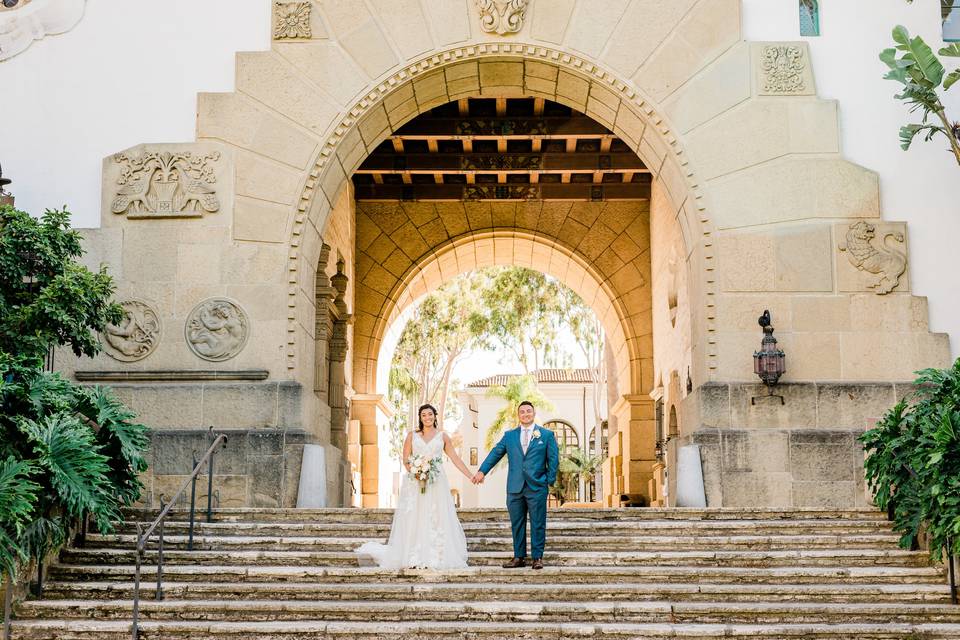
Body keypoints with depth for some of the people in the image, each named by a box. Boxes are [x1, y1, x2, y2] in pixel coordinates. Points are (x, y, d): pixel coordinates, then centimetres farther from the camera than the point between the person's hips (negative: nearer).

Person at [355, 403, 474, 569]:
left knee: (436, 520, -4)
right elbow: (405, 460, 6)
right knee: (414, 519, -4)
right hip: (414, 483, 0)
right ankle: (413, 559, -3)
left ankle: (435, 558, -2)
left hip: (436, 484, 0)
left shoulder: (442, 436, 10)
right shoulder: (412, 436, 10)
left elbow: (456, 459, 8)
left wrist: (471, 476, 1)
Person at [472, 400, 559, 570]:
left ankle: (537, 557, 7)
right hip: (514, 488, 3)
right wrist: (482, 471, -1)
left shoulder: (547, 435, 6)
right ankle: (519, 557, 14)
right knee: (517, 524, 7)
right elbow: (495, 453, 8)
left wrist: (550, 480, -1)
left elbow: (554, 459, 5)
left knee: (538, 524, -1)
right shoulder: (509, 435, 12)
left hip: (537, 487, -2)